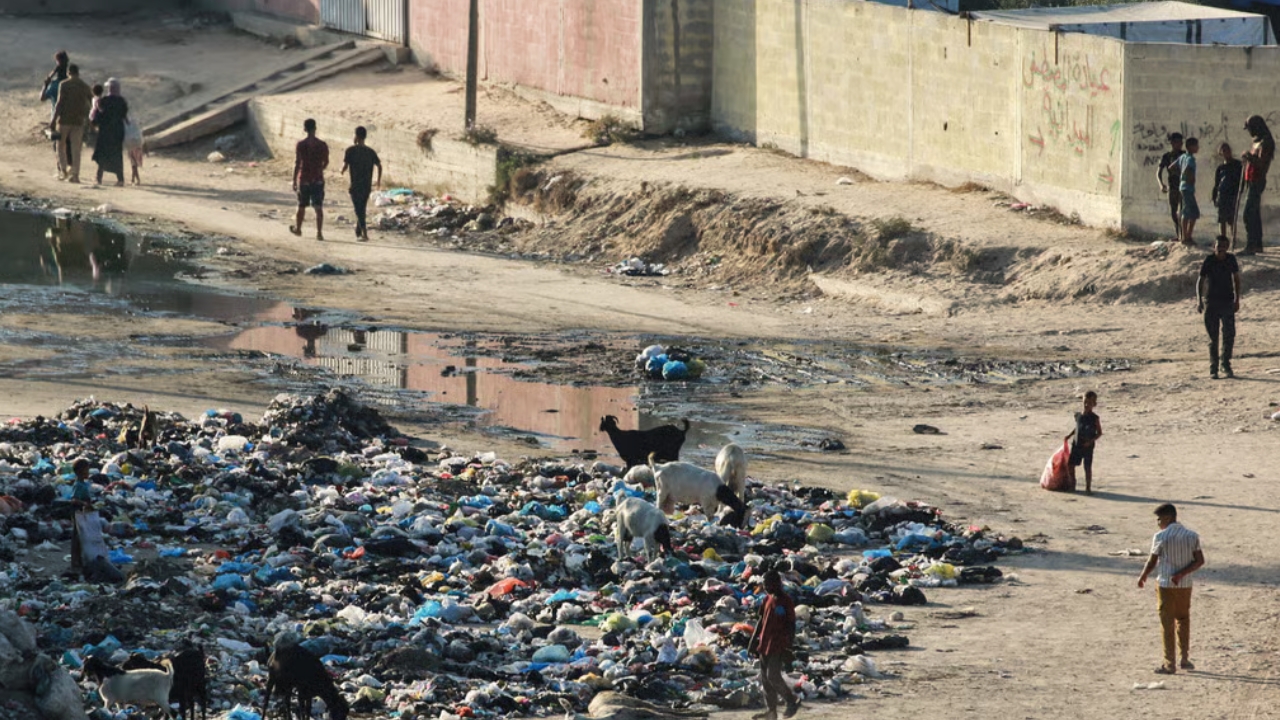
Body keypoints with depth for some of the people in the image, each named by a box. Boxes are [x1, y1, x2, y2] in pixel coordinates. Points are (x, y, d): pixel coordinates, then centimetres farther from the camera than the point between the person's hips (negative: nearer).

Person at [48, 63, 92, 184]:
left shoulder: (64, 85, -5)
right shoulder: (85, 87, 8)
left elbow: (60, 102, -11)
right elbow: (92, 103, 13)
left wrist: (53, 120, -11)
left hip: (64, 119, -3)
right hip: (79, 121, 3)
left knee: (61, 145, 10)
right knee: (76, 149, 4)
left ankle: (63, 170, -3)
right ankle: (75, 174, -2)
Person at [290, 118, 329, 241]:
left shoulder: (301, 144, -8)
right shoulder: (323, 145, -3)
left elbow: (297, 163, -8)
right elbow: (326, 163, 6)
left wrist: (294, 180, -2)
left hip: (303, 179, -1)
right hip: (318, 179, 1)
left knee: (301, 206, 16)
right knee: (318, 207, -2)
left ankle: (298, 228, 33)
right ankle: (319, 232, -10)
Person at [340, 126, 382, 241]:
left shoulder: (351, 150, -7)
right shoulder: (370, 151, 6)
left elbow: (345, 166, -11)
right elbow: (379, 165, 5)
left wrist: (341, 171, 13)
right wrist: (379, 180, 17)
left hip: (356, 185, -5)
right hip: (367, 186, 5)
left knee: (359, 210, -5)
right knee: (362, 209, 18)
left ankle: (365, 234, -14)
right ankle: (358, 232, 26)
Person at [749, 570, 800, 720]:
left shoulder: (786, 602, -11)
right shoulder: (768, 600, 12)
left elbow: (791, 626, -11)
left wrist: (788, 646, -15)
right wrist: (754, 639, 16)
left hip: (777, 646, -8)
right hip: (764, 645, 8)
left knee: (773, 676, -13)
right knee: (765, 678, 8)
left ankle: (792, 701, 6)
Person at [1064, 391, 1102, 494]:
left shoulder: (1094, 418, -8)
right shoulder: (1078, 416, 5)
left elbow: (1099, 433, -6)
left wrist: (1091, 441, -18)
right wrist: (1069, 435, 9)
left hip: (1087, 446, -5)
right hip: (1076, 445, 5)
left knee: (1088, 467, -1)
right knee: (1071, 465, 7)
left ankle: (1088, 487, 9)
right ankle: (1072, 484, 23)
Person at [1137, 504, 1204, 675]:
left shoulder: (1160, 537, -11)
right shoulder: (1191, 535, 2)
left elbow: (1152, 562, -4)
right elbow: (1200, 561, -3)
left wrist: (1142, 577, 13)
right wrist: (1181, 574, -8)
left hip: (1165, 585, -4)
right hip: (1185, 585, 4)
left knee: (1167, 624, 2)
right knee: (1183, 620, 18)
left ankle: (1169, 664, 4)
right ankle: (1185, 659, 18)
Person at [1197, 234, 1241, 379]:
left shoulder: (1231, 259, 0)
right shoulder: (1209, 261, -7)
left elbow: (1236, 279, 11)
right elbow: (1200, 281, -6)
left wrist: (1237, 299, 6)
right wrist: (1199, 300, -18)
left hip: (1228, 302, 2)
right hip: (1211, 302, -2)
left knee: (1229, 335, -2)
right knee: (1213, 338, 2)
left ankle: (1226, 365, 14)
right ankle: (1213, 369, 7)